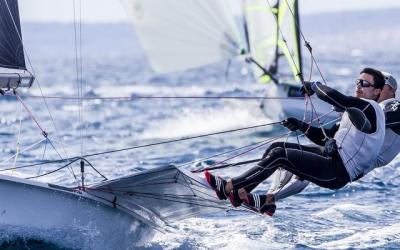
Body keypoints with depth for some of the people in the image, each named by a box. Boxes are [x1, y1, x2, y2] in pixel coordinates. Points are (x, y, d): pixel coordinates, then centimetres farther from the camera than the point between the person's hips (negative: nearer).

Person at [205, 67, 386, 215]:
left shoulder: (369, 107, -11)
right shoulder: (356, 109, 22)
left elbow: (332, 97, -27)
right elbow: (325, 138, 22)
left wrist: (314, 86, -7)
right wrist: (300, 126, 8)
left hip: (336, 173, -10)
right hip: (332, 156, 10)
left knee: (279, 156, -17)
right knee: (277, 147, 6)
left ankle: (228, 188, -12)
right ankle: (242, 192, 3)